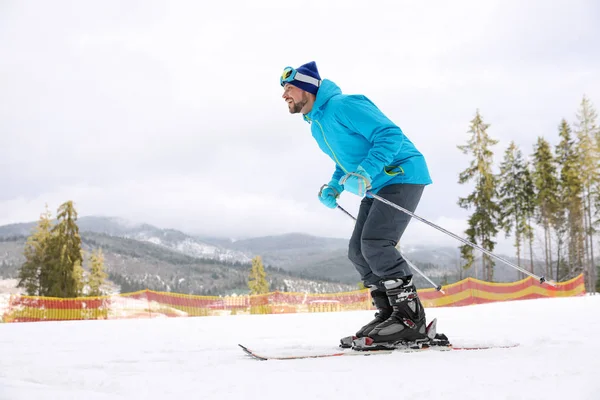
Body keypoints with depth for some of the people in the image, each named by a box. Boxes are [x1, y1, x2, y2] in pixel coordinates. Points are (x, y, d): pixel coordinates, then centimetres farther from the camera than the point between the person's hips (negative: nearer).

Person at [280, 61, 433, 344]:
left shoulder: (343, 106, -18)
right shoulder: (316, 125, 13)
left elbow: (390, 133, -23)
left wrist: (365, 172, -33)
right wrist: (334, 186, 8)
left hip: (402, 175, -10)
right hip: (377, 187, 10)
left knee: (375, 243, -23)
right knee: (358, 251, 4)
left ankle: (411, 318, -15)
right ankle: (388, 313, 9)